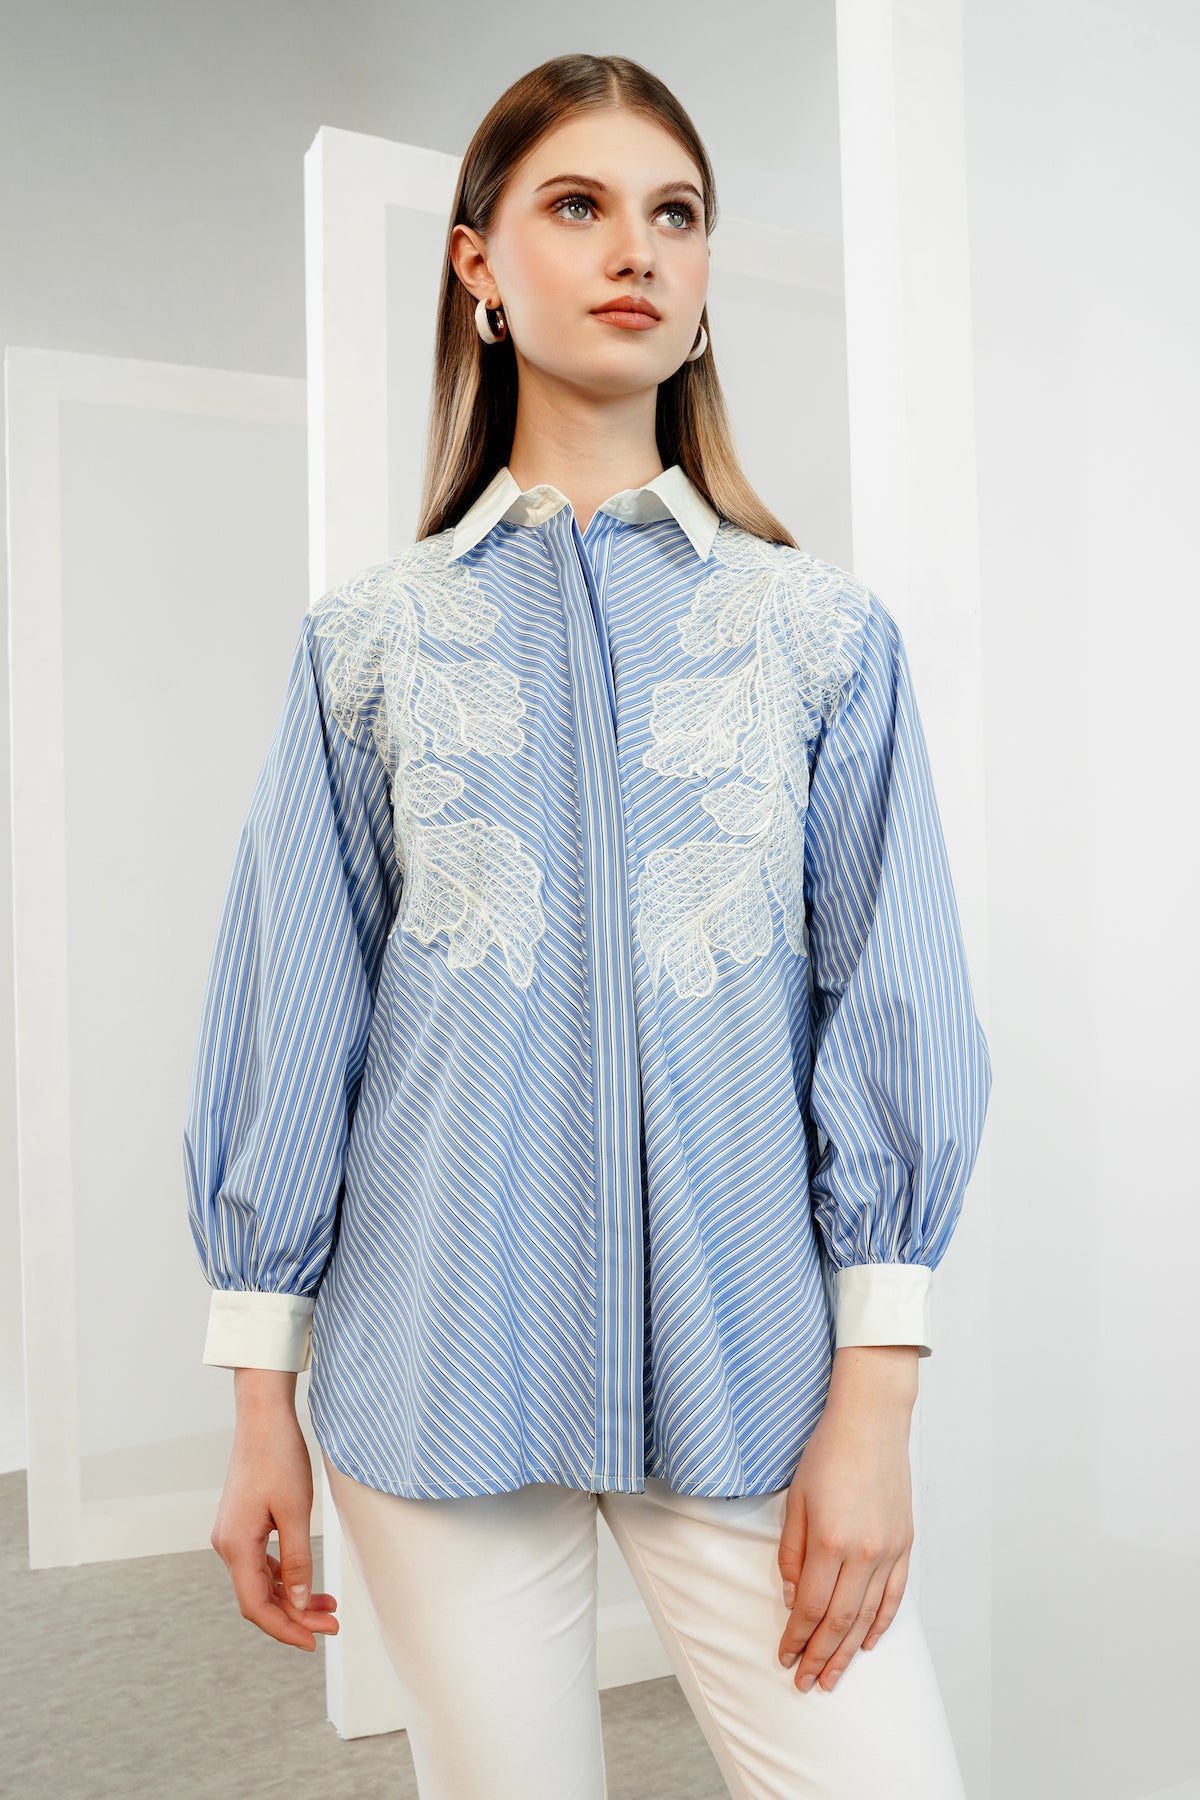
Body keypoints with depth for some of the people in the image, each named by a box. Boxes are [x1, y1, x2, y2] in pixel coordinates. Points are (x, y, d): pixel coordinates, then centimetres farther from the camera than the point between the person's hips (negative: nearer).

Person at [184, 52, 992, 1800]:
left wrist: (874, 1400, -5)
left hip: (746, 1366, 0)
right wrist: (260, 1399, 4)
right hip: (444, 1363, 1)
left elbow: (893, 1006, 1)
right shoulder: (371, 638, 6)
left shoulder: (827, 632, 5)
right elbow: (297, 1015, 5)